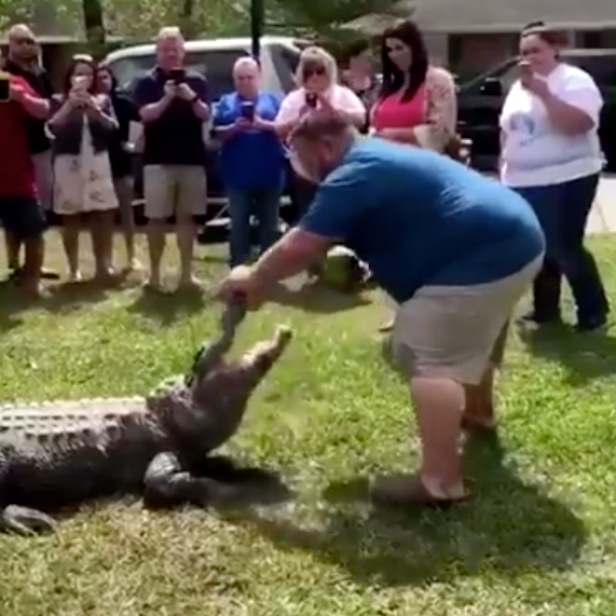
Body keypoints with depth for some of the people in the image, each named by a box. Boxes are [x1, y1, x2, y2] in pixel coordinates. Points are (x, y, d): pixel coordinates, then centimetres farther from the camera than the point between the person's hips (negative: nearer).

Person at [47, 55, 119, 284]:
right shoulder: (60, 101, 5)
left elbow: (112, 127, -2)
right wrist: (70, 105, -16)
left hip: (97, 162, 2)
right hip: (69, 163, -2)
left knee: (102, 216, -2)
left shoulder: (102, 100, 11)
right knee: (71, 219, 2)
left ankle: (103, 266, 4)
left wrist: (94, 109, -14)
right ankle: (74, 269, 8)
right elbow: (53, 128, -10)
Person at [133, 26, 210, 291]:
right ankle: (154, 273, 6)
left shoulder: (196, 81, 9)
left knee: (187, 216, 5)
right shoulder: (147, 82, 3)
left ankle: (187, 272, 10)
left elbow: (206, 115, 1)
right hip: (158, 160, -2)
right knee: (157, 217, -1)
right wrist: (166, 98, -25)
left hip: (192, 159, 2)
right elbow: (146, 115, -9)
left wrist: (192, 98, -18)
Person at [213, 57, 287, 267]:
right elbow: (217, 132, 2)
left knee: (269, 223, 6)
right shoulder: (226, 102, 10)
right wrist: (235, 127, -16)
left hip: (269, 173, 0)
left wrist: (263, 124, -16)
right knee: (238, 223, 0)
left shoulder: (272, 100, 10)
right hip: (238, 175, 0)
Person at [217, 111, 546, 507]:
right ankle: (478, 411, 55)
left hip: (487, 255, -11)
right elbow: (316, 241, 23)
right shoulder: (374, 160, 20)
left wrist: (254, 278, 4)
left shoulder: (354, 176, -14)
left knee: (431, 357, -11)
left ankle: (441, 482, -13)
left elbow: (302, 246, -12)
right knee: (467, 334, 33)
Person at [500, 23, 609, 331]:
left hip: (566, 180, -7)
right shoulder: (519, 87, 14)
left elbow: (578, 124, -25)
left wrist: (543, 92, -27)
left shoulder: (574, 80, -9)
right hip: (524, 183, 7)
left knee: (565, 248, -9)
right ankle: (545, 309, 23)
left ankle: (594, 311, 6)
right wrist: (505, 171, 15)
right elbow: (507, 131, 20)